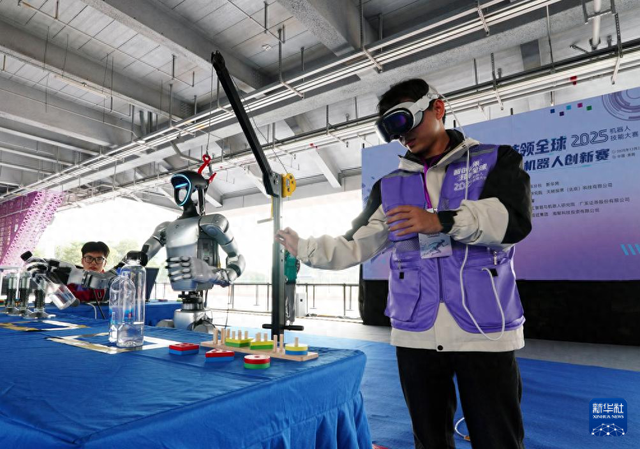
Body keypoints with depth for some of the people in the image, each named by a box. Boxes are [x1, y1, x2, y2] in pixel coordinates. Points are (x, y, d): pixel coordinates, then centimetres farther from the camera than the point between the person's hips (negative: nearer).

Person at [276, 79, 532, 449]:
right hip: (415, 334, 3)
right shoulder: (390, 188, 12)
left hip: (485, 332, -2)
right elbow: (355, 247, 6)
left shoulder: (496, 160, 5)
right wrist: (303, 248, -6)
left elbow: (514, 219, -13)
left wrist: (441, 221, -25)